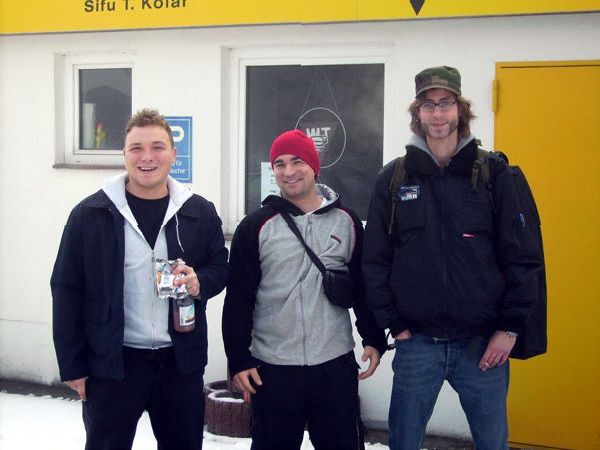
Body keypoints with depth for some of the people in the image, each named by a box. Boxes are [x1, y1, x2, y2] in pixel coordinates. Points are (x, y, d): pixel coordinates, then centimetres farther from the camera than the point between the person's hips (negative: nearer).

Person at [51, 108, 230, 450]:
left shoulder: (200, 212, 4)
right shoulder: (90, 214, -3)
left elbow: (221, 267, 13)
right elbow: (67, 290, -1)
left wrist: (200, 282, -12)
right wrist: (72, 364, -3)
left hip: (181, 360, 2)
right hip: (111, 361, -2)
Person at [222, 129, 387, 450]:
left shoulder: (346, 222, 6)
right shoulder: (256, 227, 1)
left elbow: (365, 287, 11)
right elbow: (238, 299, 0)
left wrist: (374, 339, 6)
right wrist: (238, 359, -3)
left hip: (336, 366, 1)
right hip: (272, 369, -1)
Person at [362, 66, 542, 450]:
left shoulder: (493, 174, 0)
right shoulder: (393, 178, 2)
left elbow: (521, 256, -2)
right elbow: (376, 260, 3)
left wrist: (510, 328, -5)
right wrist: (394, 324, -2)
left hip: (484, 344, 0)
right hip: (416, 343, 1)